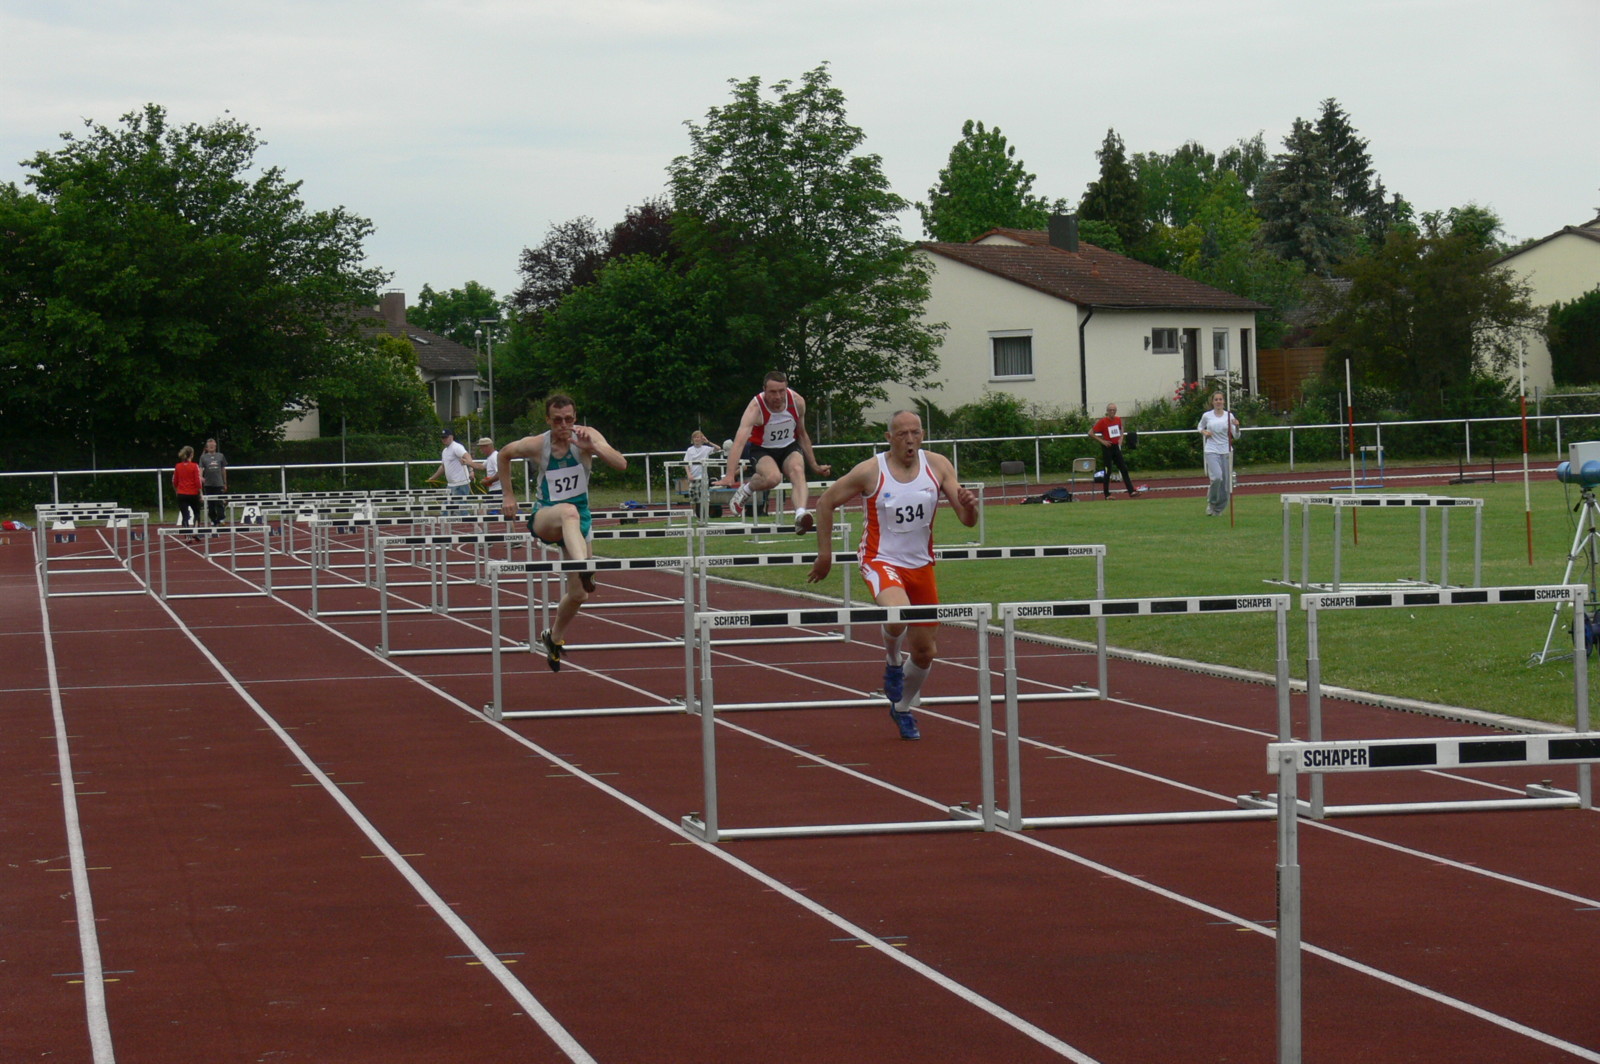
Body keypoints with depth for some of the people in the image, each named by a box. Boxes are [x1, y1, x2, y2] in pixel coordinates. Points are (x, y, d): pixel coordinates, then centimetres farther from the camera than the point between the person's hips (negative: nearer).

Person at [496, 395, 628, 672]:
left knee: (579, 594, 5)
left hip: (578, 523, 3)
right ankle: (583, 567, -65)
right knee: (569, 511, -41)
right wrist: (508, 495, 8)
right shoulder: (536, 445, -13)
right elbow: (504, 454, 8)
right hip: (544, 518, -3)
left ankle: (554, 636, 34)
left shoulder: (588, 436, -12)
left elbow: (621, 464, -22)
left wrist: (593, 448, -38)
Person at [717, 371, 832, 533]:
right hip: (762, 451, -3)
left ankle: (800, 514, -53)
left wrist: (815, 466, 12)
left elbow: (802, 435, 7)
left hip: (789, 448, 3)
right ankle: (745, 489, -2)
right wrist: (730, 476, -46)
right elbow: (739, 442, -35)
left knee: (797, 470, -31)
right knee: (773, 477, -34)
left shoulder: (797, 402, -11)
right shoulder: (755, 408, -24)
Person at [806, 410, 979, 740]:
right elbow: (826, 502, -1)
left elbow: (968, 521, -4)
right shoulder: (871, 472, -13)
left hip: (921, 565, 4)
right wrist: (825, 554, -2)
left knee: (925, 653, 9)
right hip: (882, 561, -4)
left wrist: (969, 506, -28)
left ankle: (903, 709, 37)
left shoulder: (938, 466, -5)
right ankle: (893, 662, -2)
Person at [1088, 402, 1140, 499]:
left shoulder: (1118, 420, 5)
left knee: (1124, 469, 2)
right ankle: (1107, 494, 5)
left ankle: (1131, 491, 1)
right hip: (1107, 448, -5)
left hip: (1116, 447, 5)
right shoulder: (1102, 422, -11)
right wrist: (1102, 441, -13)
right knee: (1108, 471, -2)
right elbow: (1090, 433, -11)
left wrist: (1121, 439, 8)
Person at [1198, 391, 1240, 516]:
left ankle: (1219, 508, 16)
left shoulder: (1229, 416, 4)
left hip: (1226, 451, 2)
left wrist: (1236, 426, -17)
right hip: (1212, 451, -2)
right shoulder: (1206, 416, 3)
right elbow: (1200, 427, 22)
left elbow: (1236, 436, 3)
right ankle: (1211, 502, 0)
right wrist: (1204, 432, 0)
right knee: (1217, 477, -22)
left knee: (1226, 480, 0)